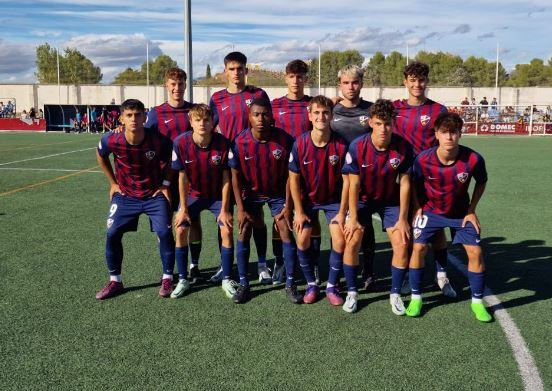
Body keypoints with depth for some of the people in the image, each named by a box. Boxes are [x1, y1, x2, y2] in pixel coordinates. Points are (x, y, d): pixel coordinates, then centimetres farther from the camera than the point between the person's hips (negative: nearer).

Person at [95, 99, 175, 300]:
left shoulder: (158, 140, -22)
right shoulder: (111, 141, -19)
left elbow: (170, 160, 1)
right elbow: (101, 156, 6)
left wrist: (166, 184, -3)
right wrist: (113, 182, 5)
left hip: (155, 194, -1)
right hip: (125, 195, 2)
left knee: (165, 233, -11)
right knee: (112, 234, -4)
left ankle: (167, 278, 9)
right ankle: (115, 281, 13)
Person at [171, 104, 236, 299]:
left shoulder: (223, 143, -24)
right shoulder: (181, 143, -21)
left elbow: (226, 179, -16)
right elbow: (182, 178, -13)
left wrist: (224, 209, -15)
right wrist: (183, 209, -10)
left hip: (218, 195, -1)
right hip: (193, 194, 1)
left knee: (227, 231, -13)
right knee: (181, 230, -8)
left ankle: (227, 280, 4)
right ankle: (183, 280, 9)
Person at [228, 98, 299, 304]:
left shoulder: (284, 140, -21)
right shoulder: (240, 142, -19)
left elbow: (289, 174, -11)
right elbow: (236, 176, -9)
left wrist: (287, 205, -11)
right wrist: (241, 209, -10)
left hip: (277, 193, -1)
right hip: (250, 192, 1)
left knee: (286, 232, -6)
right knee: (243, 233, -5)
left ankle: (290, 283, 6)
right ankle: (243, 283, 7)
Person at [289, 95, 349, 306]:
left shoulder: (341, 144, -19)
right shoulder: (300, 144, -17)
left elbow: (346, 180, -11)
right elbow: (294, 178, -8)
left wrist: (342, 212, -11)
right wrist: (299, 211, -8)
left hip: (333, 199, 0)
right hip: (307, 199, 1)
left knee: (340, 241, -12)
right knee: (302, 239, -9)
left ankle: (332, 286, 9)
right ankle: (311, 284, 12)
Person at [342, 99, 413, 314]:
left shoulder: (403, 147, -21)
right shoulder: (357, 146, -24)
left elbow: (404, 184, -12)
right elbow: (354, 184, -17)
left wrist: (402, 218, -11)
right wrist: (353, 218, -15)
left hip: (391, 200, 1)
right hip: (363, 199, -1)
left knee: (402, 244, -9)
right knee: (352, 241, -14)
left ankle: (395, 294, 10)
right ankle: (351, 292, 5)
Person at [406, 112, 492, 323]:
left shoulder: (473, 159, -25)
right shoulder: (423, 159, -25)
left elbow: (481, 182, -3)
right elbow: (415, 184, -3)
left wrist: (471, 210, -5)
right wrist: (418, 208, -7)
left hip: (461, 212, 0)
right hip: (431, 210, 0)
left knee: (475, 252, -6)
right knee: (418, 248, -10)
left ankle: (477, 302, 13)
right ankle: (416, 298, 8)